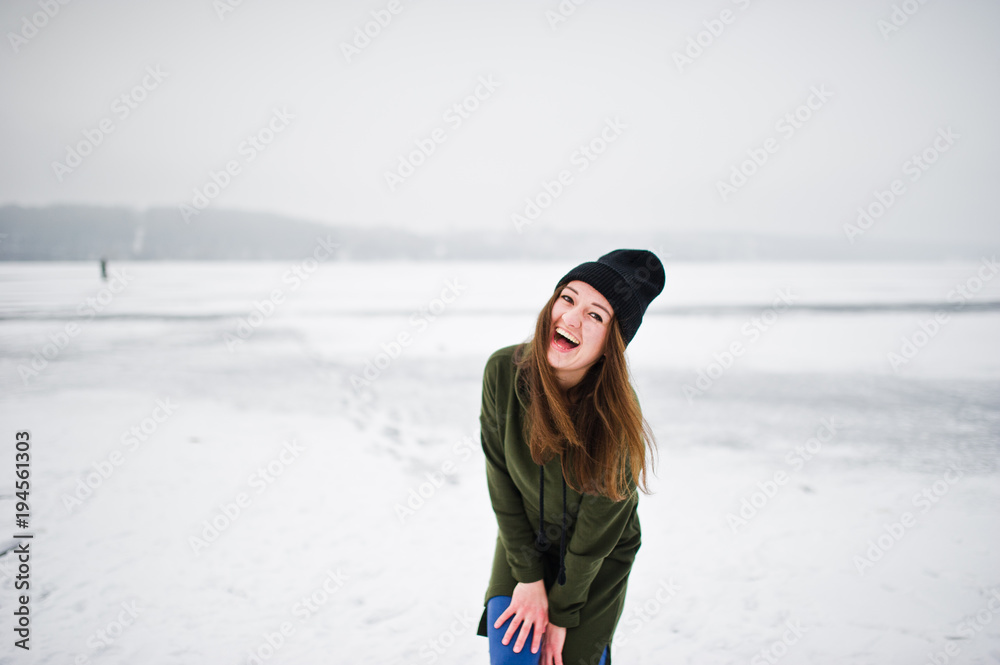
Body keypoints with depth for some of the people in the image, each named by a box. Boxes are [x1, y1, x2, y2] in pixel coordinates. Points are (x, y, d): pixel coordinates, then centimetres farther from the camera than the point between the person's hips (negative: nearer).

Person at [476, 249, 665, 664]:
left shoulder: (616, 414, -28)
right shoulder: (504, 370, -22)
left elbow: (594, 535, -18)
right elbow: (501, 479, -12)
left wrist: (562, 613, -10)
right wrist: (529, 576, -11)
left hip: (599, 558, -2)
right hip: (523, 543, 2)